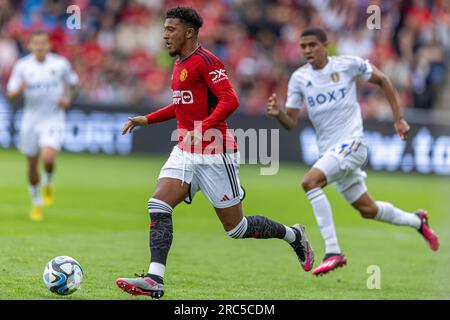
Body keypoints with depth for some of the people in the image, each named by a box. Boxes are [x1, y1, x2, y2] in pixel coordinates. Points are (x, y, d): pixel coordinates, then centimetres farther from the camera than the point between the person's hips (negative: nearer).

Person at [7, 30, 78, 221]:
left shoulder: (60, 64, -5)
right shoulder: (22, 66, -5)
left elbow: (72, 82, 13)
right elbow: (10, 95, -4)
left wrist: (68, 98, -5)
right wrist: (19, 90, -25)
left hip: (53, 118, -2)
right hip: (31, 119, 2)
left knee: (48, 158, -23)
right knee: (32, 163, 8)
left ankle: (48, 184, 11)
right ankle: (36, 203, 31)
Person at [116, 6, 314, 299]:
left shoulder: (205, 61, -14)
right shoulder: (180, 64, 14)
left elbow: (230, 100, -23)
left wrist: (202, 129, -32)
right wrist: (147, 119, 22)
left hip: (215, 154, -8)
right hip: (186, 152, 8)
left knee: (235, 227, 2)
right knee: (158, 206, -12)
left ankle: (294, 236, 25)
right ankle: (155, 280, -18)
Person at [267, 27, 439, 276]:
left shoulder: (348, 65, -5)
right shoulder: (299, 78, 5)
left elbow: (382, 80, 8)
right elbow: (291, 122, 5)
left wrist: (398, 119, 7)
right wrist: (277, 113, -18)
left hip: (351, 143, -6)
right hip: (328, 150, 6)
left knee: (310, 181, -28)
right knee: (367, 210, 14)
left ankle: (333, 251, -28)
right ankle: (417, 221, 42)